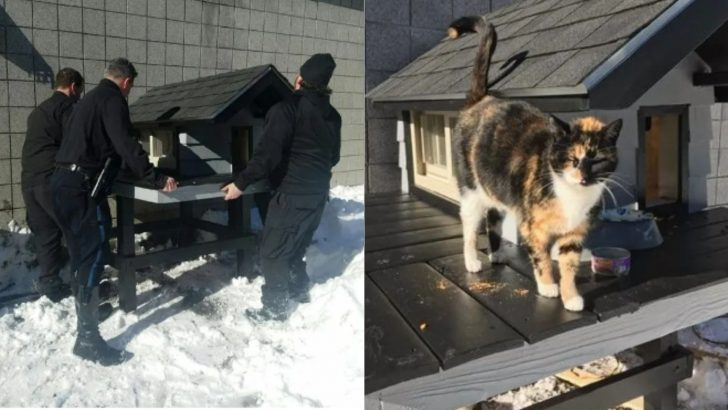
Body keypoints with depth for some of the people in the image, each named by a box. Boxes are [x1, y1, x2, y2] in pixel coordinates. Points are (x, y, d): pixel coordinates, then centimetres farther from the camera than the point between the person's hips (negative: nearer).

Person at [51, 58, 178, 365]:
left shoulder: (90, 98, 24)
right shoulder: (112, 99, -6)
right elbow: (126, 145, -17)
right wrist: (157, 179, -15)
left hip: (65, 183, 10)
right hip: (82, 187, -10)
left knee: (83, 253, 21)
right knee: (94, 255, -10)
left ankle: (85, 302, 38)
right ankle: (88, 338, -9)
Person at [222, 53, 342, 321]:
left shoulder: (287, 108, -15)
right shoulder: (332, 115, 9)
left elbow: (268, 153, -21)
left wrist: (241, 183, -14)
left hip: (292, 193, -8)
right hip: (318, 194, 8)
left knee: (273, 252, 3)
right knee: (295, 247, 23)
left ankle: (275, 308, 10)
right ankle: (299, 292, 34)